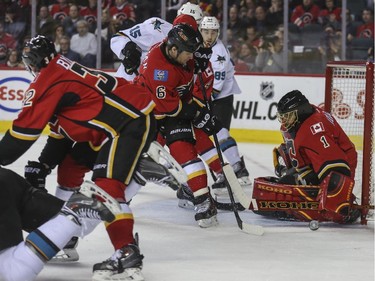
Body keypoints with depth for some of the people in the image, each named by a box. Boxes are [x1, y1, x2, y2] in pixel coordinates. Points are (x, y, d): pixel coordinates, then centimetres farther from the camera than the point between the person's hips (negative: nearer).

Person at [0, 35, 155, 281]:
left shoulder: (49, 79, -7)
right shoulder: (63, 73, 23)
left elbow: (27, 126, -10)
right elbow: (61, 129, 26)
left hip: (130, 120, -11)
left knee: (107, 185, -19)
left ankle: (127, 253, -28)